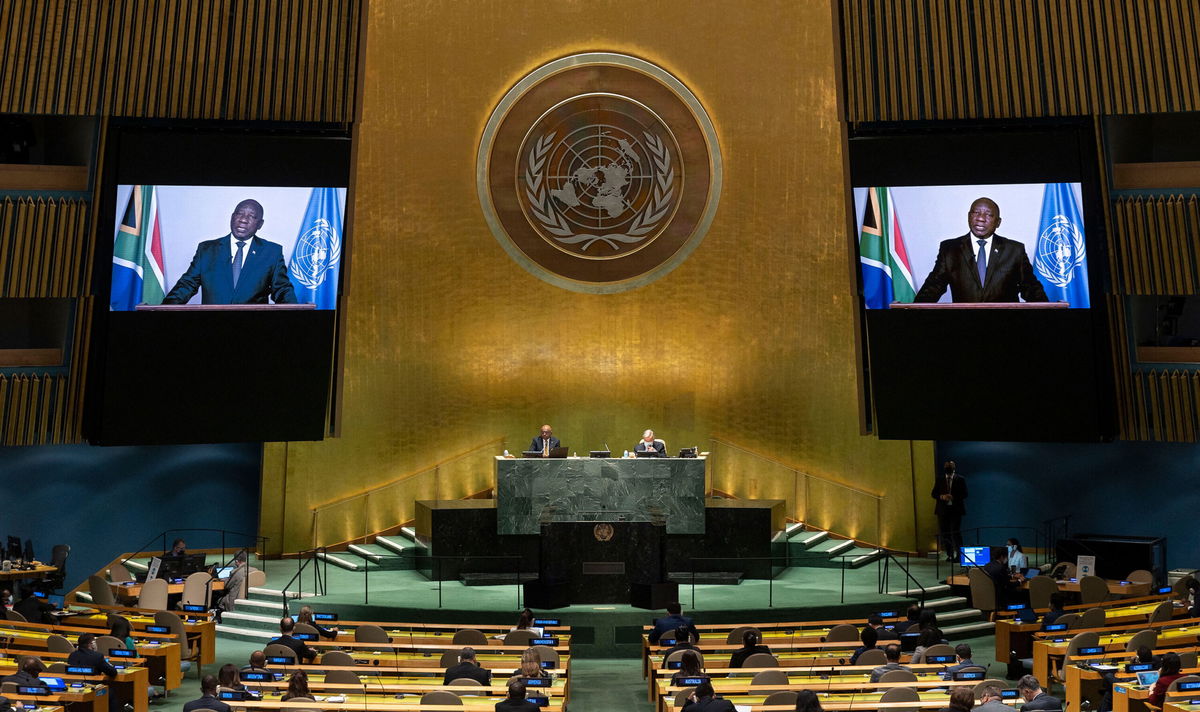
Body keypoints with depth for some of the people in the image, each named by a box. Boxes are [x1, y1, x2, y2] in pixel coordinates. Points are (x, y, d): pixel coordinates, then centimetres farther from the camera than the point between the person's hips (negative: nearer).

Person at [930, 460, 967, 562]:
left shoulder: (960, 479, 4)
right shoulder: (939, 480, 10)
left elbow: (964, 494, -2)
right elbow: (933, 494, 7)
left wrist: (954, 497, -17)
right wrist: (942, 496, -13)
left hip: (956, 509, -3)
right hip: (943, 509, 3)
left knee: (956, 532, -8)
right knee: (944, 533, 3)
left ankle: (958, 555, 0)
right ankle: (949, 555, 14)